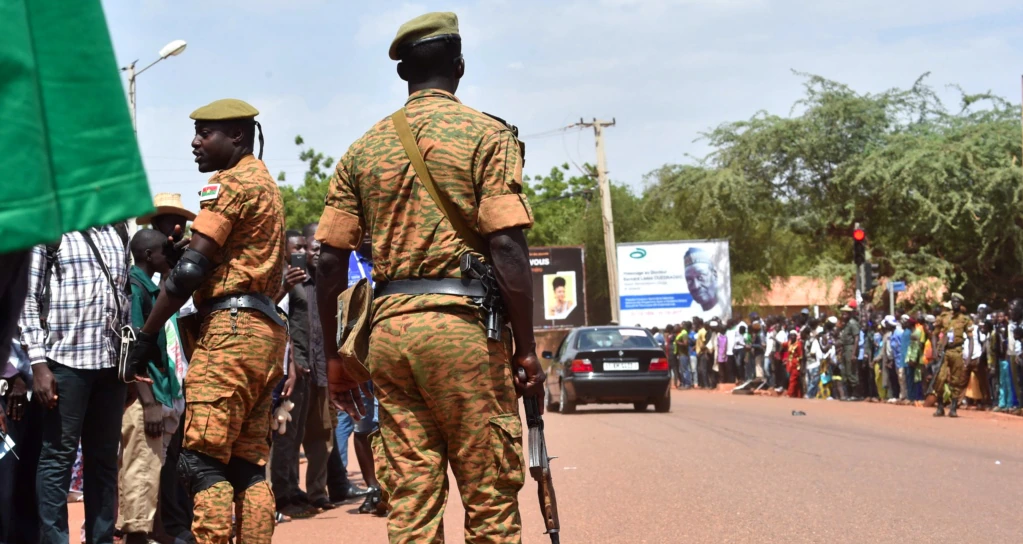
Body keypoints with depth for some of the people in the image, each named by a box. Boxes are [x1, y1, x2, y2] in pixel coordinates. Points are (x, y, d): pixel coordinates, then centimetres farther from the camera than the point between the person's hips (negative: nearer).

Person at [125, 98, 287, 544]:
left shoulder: (231, 182, -6)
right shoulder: (266, 183, 23)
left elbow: (190, 269, -13)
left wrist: (147, 335, -9)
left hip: (231, 326, -10)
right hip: (266, 329, 10)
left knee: (202, 459, -12)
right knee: (248, 465, 8)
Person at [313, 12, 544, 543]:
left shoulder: (365, 148, 13)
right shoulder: (485, 134, 0)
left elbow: (330, 262, 10)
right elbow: (507, 247, -9)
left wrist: (335, 357, 16)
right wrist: (526, 348, -5)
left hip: (387, 326, 4)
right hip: (462, 322, -4)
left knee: (409, 499, 6)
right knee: (491, 497, 0)